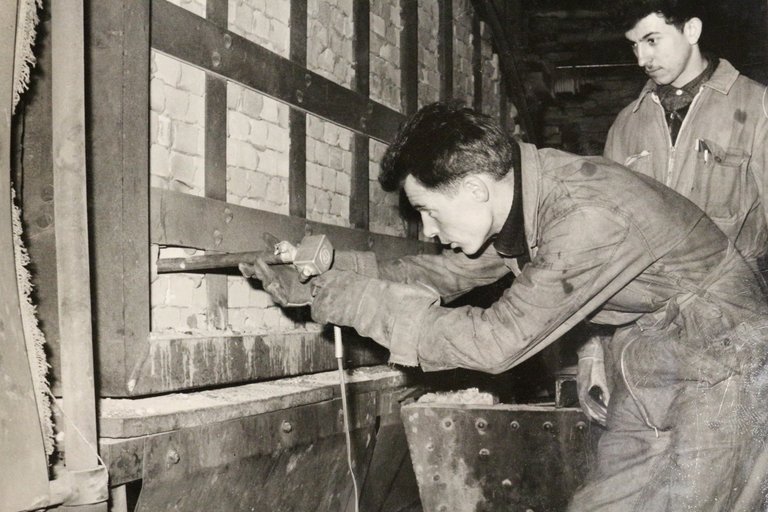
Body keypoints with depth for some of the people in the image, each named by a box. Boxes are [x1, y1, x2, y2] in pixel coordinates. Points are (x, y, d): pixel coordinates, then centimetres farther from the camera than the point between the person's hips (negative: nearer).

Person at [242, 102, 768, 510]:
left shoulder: (589, 218, -34)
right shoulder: (513, 194, -8)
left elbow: (498, 340, -31)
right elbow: (444, 271, 3)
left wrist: (358, 302, -26)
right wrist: (324, 278, -8)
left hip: (720, 356, -7)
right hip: (647, 358, 8)